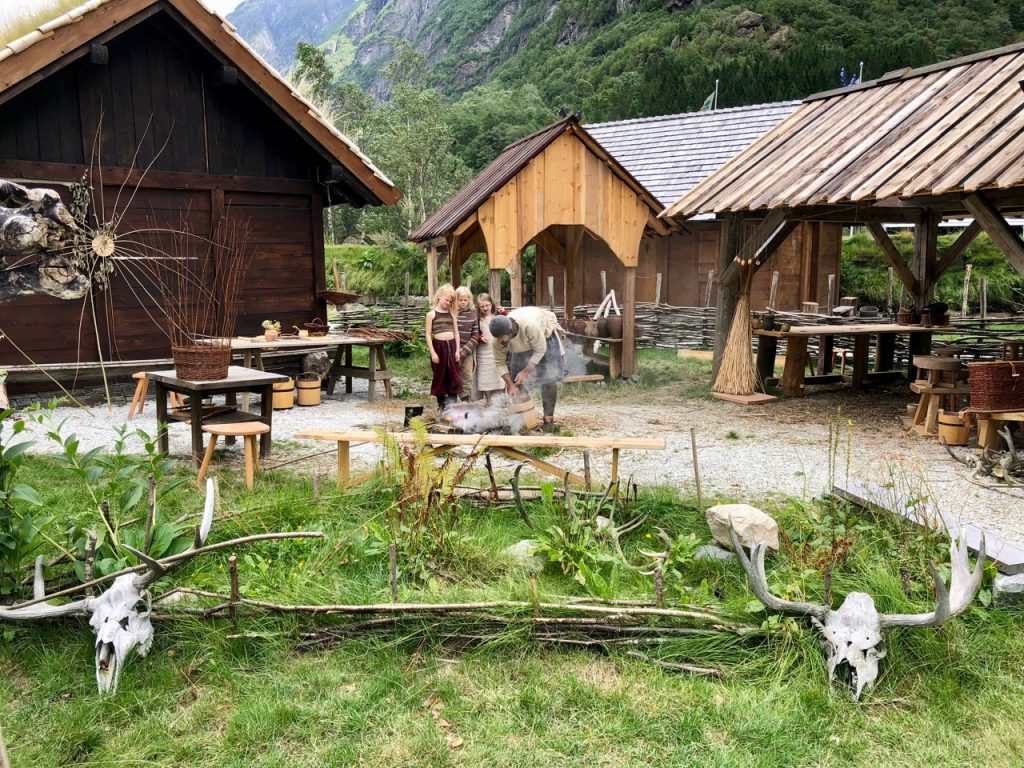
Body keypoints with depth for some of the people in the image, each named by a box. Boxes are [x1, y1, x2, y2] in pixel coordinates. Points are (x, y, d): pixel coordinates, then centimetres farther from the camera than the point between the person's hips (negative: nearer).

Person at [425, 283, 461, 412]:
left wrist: (457, 350, 2)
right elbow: (428, 335, -4)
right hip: (439, 346, -3)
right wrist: (433, 353, -11)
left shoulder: (452, 314, 9)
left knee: (453, 376, 3)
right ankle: (441, 403, 14)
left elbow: (456, 332, 11)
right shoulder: (431, 314, -1)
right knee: (440, 376, 4)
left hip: (451, 345, 3)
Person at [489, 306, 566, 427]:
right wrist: (510, 385, -24)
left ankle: (548, 416, -5)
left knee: (548, 376, -12)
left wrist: (525, 372, -29)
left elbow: (540, 351, -31)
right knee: (516, 380, -6)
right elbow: (500, 363, -18)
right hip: (522, 344, 4)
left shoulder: (530, 326, -46)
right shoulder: (499, 337, -31)